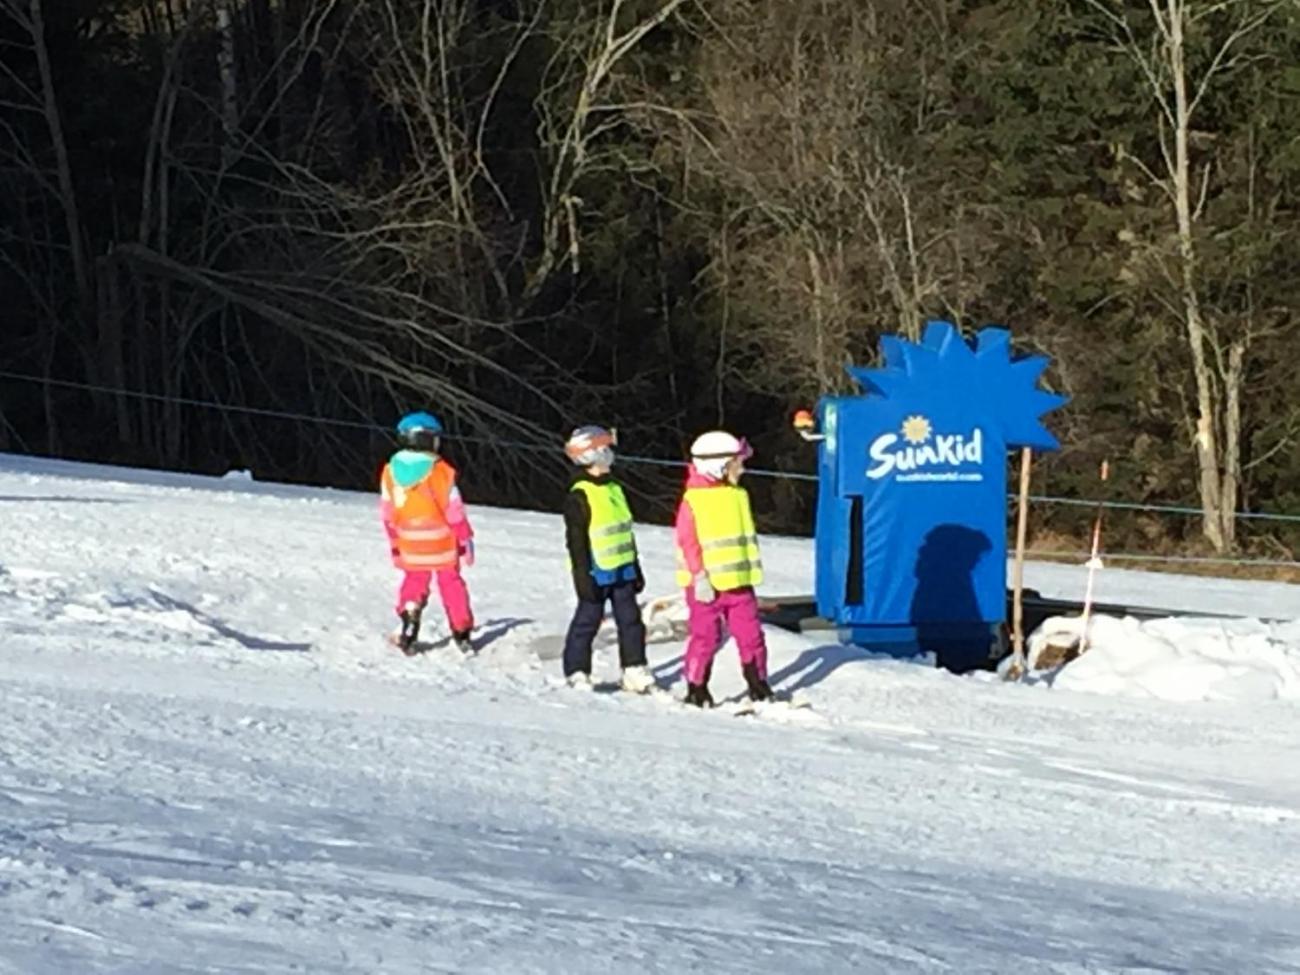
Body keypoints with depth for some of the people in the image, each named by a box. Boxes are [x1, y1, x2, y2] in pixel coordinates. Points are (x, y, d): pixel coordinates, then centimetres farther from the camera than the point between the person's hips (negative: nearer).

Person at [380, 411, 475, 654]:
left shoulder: (390, 472, -4)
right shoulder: (441, 472, -17)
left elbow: (387, 513, 4)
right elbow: (454, 510, -13)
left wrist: (394, 543, 16)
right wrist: (466, 539, -1)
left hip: (410, 546, 2)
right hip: (442, 543, -2)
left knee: (414, 581, 17)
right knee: (451, 583, 11)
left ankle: (408, 613, -4)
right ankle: (462, 633, 17)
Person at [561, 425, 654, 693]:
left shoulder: (614, 490, 12)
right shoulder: (579, 496, -12)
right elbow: (576, 541, -14)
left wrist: (636, 569, 19)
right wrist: (583, 577, -17)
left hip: (622, 570, 7)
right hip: (597, 573, -7)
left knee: (630, 619, 7)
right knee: (587, 620, 0)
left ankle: (634, 670, 12)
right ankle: (577, 674, 7)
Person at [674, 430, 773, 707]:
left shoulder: (739, 496, 9)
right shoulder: (693, 500, -12)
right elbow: (688, 542, -13)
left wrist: (752, 570, 15)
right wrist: (700, 577, -17)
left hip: (739, 582, 6)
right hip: (707, 586, -6)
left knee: (751, 633, 6)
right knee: (706, 637, 1)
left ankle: (758, 685, 16)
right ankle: (696, 689, 13)